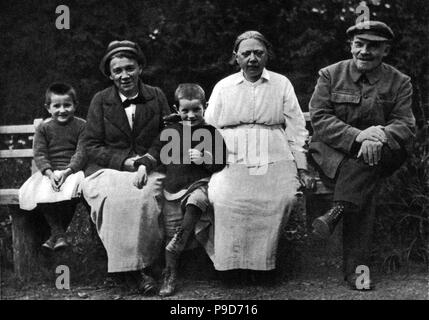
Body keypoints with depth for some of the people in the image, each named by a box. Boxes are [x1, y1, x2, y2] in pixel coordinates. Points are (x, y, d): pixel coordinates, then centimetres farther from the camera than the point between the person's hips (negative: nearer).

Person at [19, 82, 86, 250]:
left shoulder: (81, 126, 4)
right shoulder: (43, 128, 8)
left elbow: (81, 153, -5)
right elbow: (39, 154, 0)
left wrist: (67, 171, -21)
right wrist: (50, 173, -19)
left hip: (72, 170, -2)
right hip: (48, 171, 2)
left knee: (70, 191, -32)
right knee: (41, 192, -27)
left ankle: (56, 234, -16)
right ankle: (58, 233, -18)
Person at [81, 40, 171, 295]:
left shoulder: (156, 97, 10)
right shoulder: (101, 101, 6)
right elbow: (91, 146, 2)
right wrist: (124, 161, -13)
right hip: (108, 170, 0)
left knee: (144, 194, -34)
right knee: (115, 196, -35)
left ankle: (141, 263, -21)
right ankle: (140, 267, -27)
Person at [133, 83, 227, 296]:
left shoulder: (211, 133, 4)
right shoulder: (169, 133, 11)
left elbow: (221, 162, 2)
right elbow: (155, 152, 17)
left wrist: (204, 158, -15)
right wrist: (143, 166, 1)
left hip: (199, 184, -2)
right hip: (173, 187, 3)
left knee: (195, 202, -38)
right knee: (172, 232, 3)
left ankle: (175, 246, -29)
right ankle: (170, 277, 12)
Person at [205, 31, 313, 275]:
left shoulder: (282, 84, 17)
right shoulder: (223, 87, 17)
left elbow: (296, 128, 15)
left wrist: (302, 168, 9)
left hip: (275, 163, 0)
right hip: (233, 164, 0)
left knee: (281, 199, -25)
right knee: (226, 200, -26)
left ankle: (263, 261, -12)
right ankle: (233, 262, -14)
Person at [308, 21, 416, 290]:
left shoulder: (400, 82, 4)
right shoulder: (330, 75, 3)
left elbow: (406, 124, -6)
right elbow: (319, 118, -8)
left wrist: (380, 136, -31)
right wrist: (357, 135, -25)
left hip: (378, 156, 2)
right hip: (332, 151, -1)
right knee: (366, 188, -31)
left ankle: (338, 211, -27)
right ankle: (357, 267, -26)